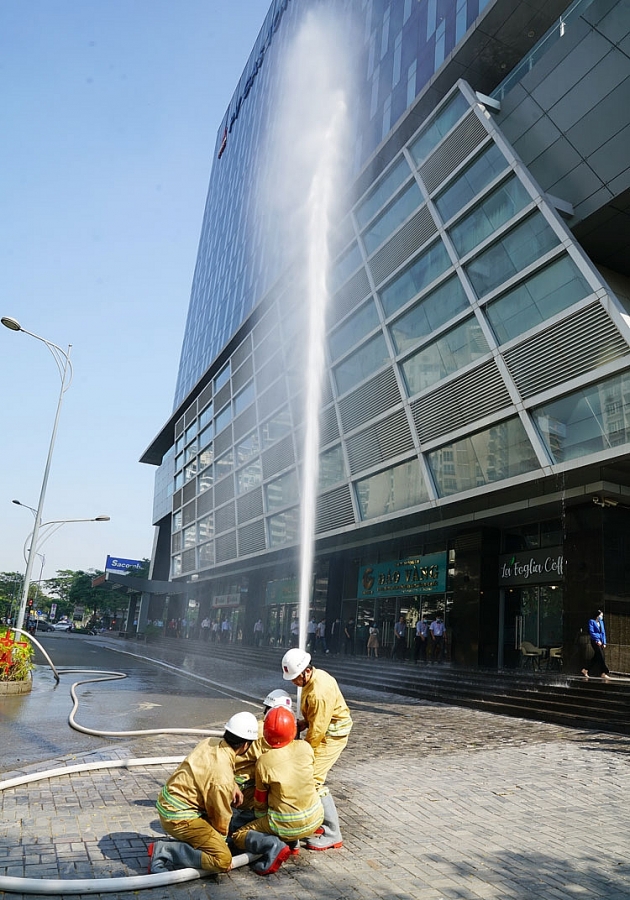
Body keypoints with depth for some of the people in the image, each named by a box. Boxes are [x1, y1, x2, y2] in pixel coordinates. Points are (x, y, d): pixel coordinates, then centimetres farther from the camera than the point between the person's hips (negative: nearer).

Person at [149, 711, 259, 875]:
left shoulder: (209, 742, -3)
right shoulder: (222, 778, -27)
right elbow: (222, 816, -11)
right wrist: (222, 836, 8)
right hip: (178, 817, -10)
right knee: (223, 860, -14)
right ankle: (164, 852, -11)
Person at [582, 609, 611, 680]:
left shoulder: (601, 622, 16)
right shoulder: (591, 621, -4)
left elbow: (603, 633, 16)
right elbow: (591, 632, -10)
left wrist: (604, 643, 8)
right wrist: (597, 640, -14)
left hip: (601, 642, 7)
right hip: (595, 641, -7)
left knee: (596, 657, 7)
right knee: (601, 656, -12)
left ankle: (586, 670, 17)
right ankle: (604, 673, -7)